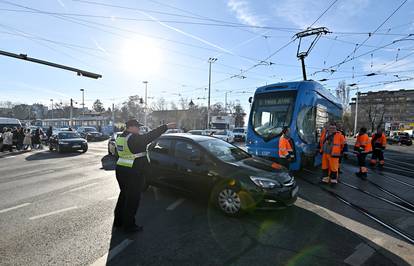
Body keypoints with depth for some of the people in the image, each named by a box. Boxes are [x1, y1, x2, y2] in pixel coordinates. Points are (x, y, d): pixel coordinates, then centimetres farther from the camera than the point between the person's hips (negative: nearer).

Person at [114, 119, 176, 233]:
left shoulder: (120, 137, 8)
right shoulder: (134, 138, -19)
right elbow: (150, 136, -22)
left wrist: (139, 134, 15)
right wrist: (166, 126, -20)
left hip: (120, 170, 10)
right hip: (133, 173, -9)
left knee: (124, 195, 22)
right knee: (132, 199, 3)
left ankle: (118, 221, 35)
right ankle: (129, 226, 15)